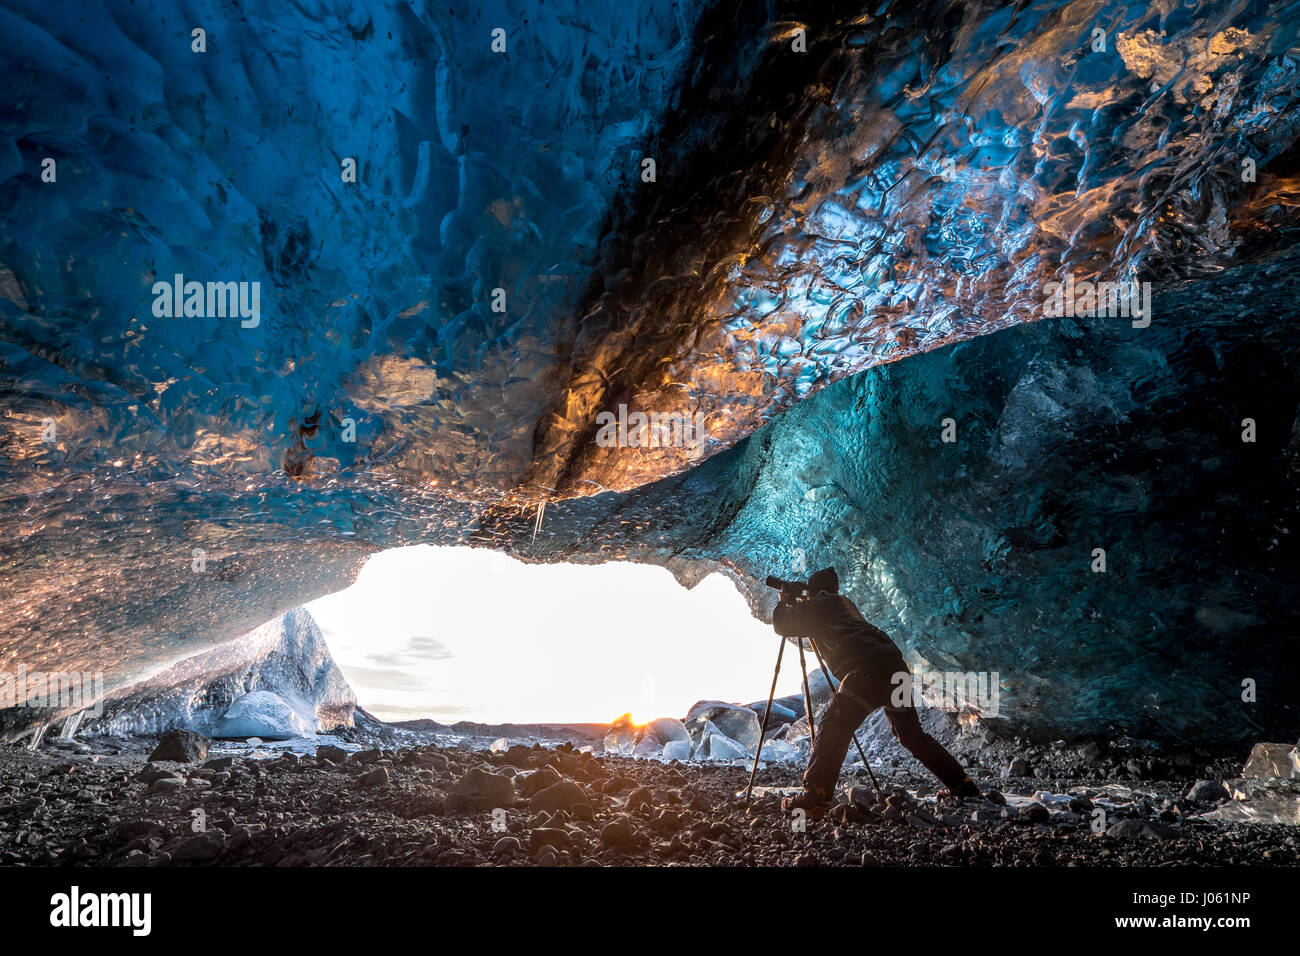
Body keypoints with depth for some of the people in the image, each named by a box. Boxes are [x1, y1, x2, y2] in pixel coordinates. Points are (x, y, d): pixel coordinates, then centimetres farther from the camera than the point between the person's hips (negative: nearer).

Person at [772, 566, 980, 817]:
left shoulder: (818, 605, 12)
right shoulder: (845, 604, 34)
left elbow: (782, 625, 18)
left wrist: (785, 601, 36)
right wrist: (798, 605, 50)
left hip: (868, 671, -8)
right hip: (897, 667, 8)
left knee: (832, 728, -11)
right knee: (911, 734, 20)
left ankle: (815, 796, -24)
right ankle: (963, 785, 23)